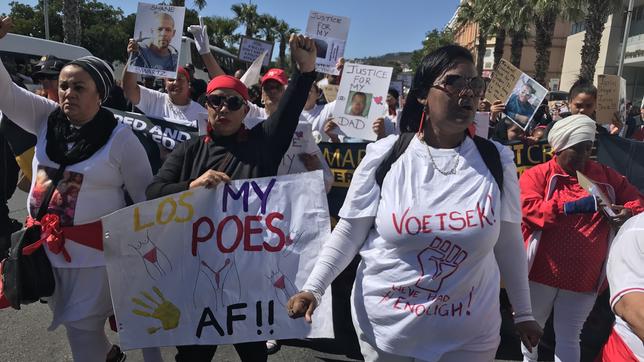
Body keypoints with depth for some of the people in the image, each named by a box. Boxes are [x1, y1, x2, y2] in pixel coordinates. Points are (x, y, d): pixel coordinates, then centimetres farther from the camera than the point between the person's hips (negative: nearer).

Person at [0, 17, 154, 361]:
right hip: (48, 244, 6)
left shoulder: (120, 138, -14)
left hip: (94, 248, -6)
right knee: (65, 315, 22)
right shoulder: (47, 119, 1)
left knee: (82, 322, 3)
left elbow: (145, 196, -11)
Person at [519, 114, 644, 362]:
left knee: (568, 338, 11)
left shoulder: (605, 176, 7)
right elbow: (528, 208, -19)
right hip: (541, 273, -2)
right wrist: (572, 207, -27)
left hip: (584, 279, 2)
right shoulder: (537, 175, -5)